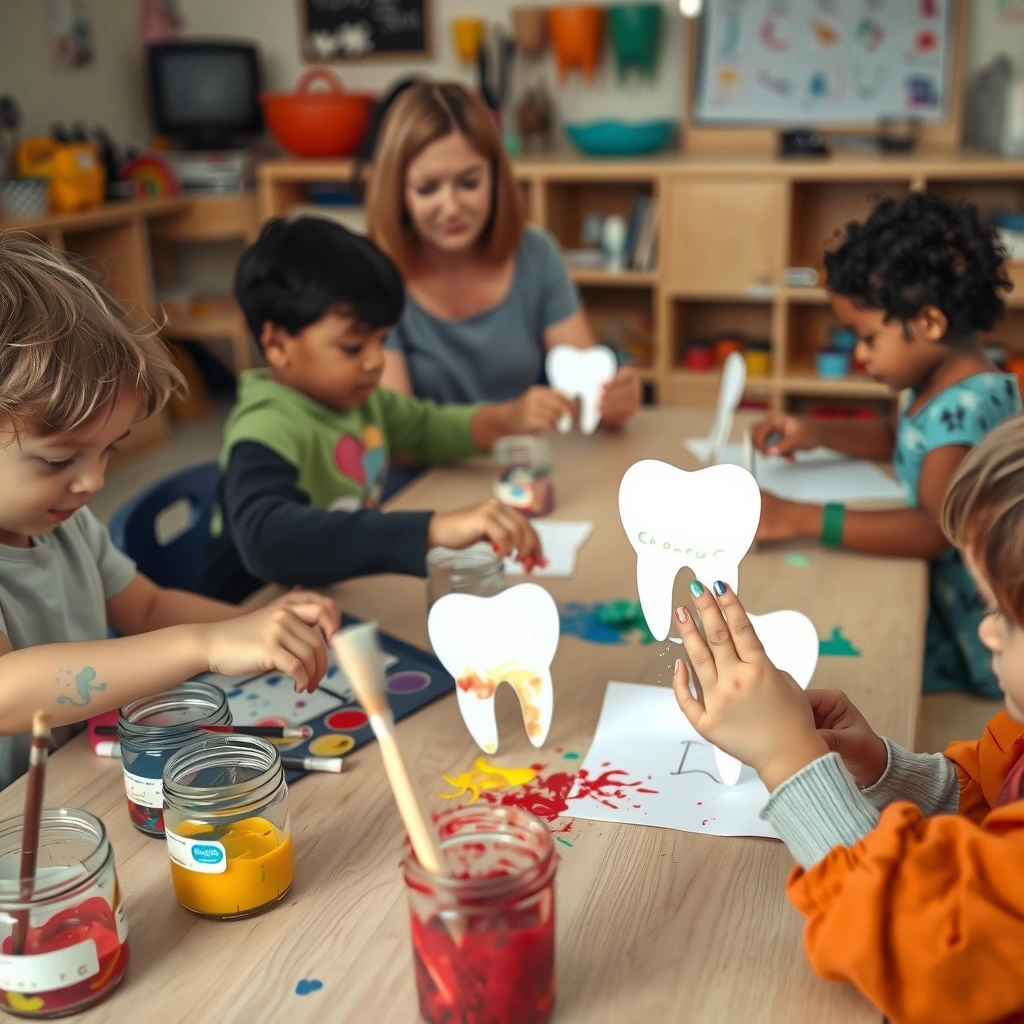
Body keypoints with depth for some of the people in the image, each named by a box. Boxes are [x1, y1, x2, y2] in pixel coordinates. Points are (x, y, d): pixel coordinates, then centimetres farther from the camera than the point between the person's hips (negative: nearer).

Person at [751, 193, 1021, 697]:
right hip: (932, 590, 9)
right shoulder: (936, 382, 3)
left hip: (965, 636, -9)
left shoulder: (965, 407, -26)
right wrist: (816, 433, 6)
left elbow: (935, 530, -38)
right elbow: (898, 439, 24)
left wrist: (799, 518, -42)